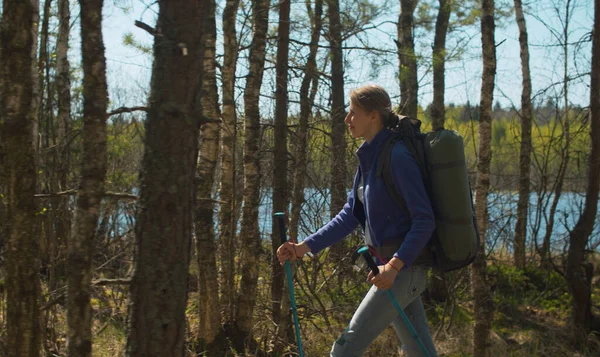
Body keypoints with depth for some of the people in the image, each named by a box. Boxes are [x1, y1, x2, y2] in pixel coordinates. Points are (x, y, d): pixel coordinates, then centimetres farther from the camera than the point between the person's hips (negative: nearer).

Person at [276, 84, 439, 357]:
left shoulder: (397, 156, -17)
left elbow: (424, 220, -20)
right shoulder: (369, 158, 11)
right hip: (390, 265, 9)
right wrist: (305, 247, 5)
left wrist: (394, 265, -28)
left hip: (404, 266, -9)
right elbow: (350, 216, 12)